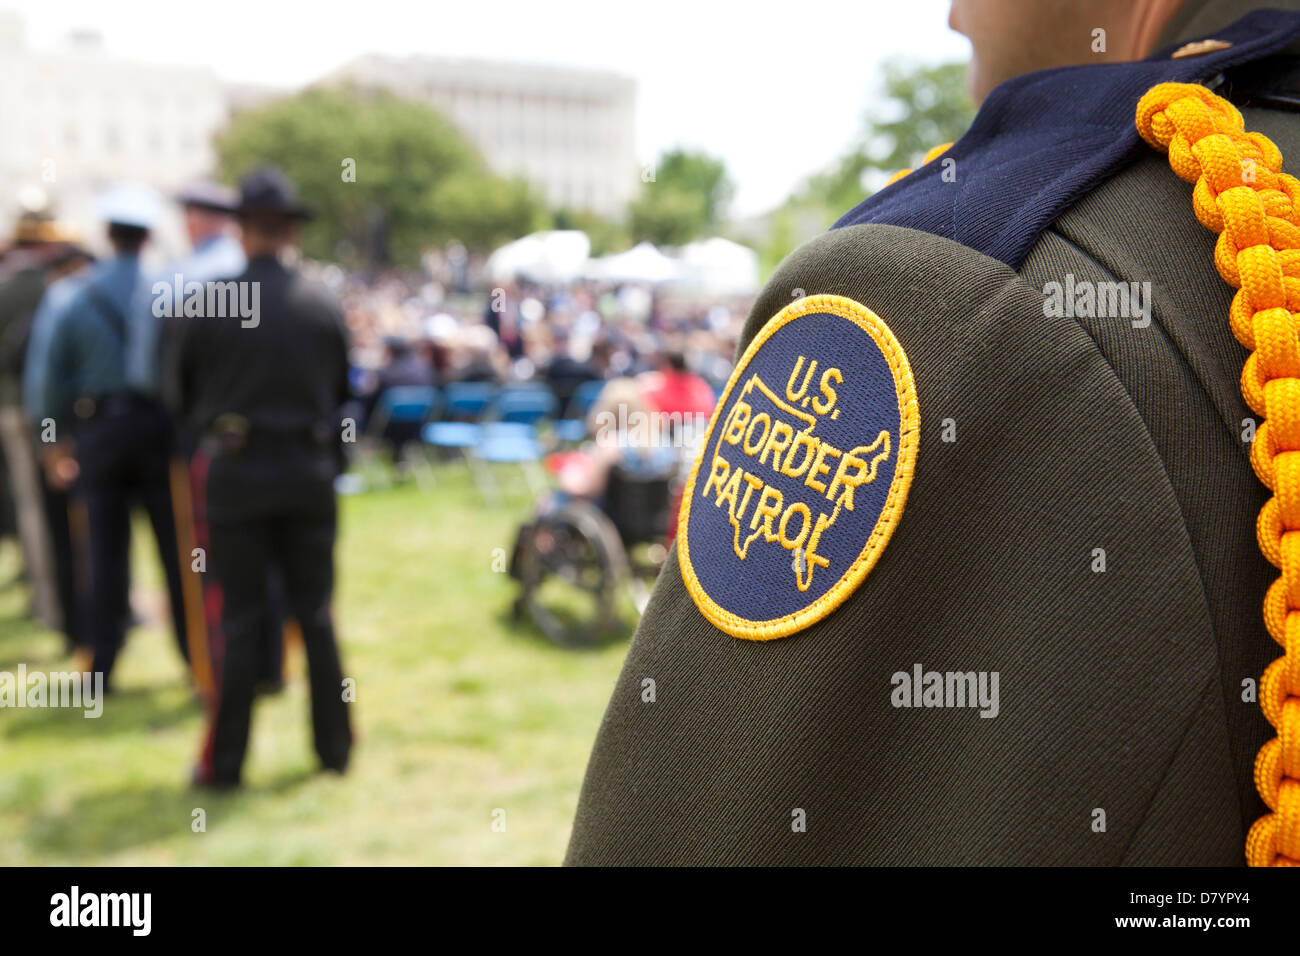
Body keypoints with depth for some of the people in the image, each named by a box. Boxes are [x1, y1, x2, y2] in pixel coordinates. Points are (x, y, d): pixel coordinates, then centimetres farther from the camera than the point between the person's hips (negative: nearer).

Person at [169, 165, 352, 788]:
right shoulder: (324, 306, -1)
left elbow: (181, 392, 3)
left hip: (238, 474, -2)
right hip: (310, 472, 2)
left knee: (239, 619, 5)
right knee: (315, 613, 12)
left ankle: (225, 760, 11)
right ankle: (334, 745, 20)